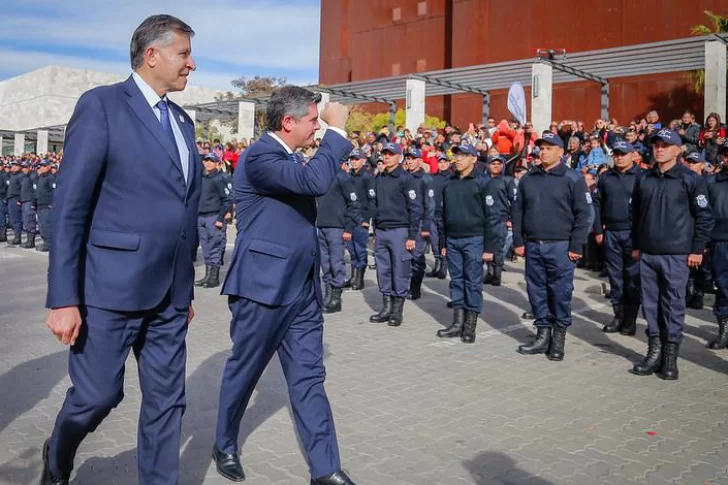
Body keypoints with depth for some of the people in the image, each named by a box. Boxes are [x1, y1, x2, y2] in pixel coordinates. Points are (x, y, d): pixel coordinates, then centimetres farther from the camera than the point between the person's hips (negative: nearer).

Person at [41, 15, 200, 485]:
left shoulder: (183, 121, 14)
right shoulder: (101, 105, -6)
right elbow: (69, 207, -11)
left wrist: (186, 287, 15)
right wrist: (64, 298, -15)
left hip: (170, 294, 6)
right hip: (113, 285, -6)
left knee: (167, 400, 10)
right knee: (97, 395, 6)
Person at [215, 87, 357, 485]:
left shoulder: (290, 157, 13)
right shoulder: (259, 156, -16)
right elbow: (315, 180, -31)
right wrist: (336, 130, -23)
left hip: (301, 288, 8)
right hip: (264, 286, -8)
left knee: (309, 378, 7)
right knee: (243, 372, 12)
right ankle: (225, 446, 35)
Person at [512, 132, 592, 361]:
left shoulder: (572, 178, -2)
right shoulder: (528, 179, 11)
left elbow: (582, 213, -5)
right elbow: (518, 211, 14)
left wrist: (576, 246, -10)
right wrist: (518, 241, 7)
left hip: (560, 246, -4)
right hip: (533, 245, 5)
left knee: (560, 292, 0)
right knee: (537, 290, 8)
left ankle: (559, 337, 12)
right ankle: (542, 334, 19)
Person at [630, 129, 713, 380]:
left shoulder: (691, 179, -4)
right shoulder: (643, 179, 9)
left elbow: (704, 217, -3)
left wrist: (697, 249, -5)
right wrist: (636, 246, 14)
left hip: (676, 255, -4)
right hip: (647, 254, 4)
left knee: (673, 305, 0)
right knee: (650, 304, 8)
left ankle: (670, 356, 9)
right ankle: (654, 352, 18)